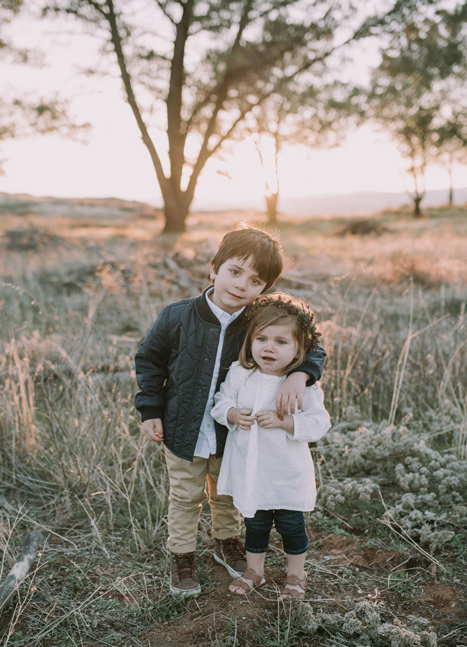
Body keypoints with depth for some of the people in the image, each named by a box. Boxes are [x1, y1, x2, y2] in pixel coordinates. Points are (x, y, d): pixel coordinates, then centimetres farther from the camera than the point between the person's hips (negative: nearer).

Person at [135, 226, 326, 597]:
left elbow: (311, 350, -9)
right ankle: (182, 555, 39)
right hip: (183, 431, -1)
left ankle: (227, 542, 50)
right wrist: (150, 411, -5)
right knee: (185, 498, 16)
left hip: (232, 436, 2)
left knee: (228, 496, 24)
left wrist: (299, 375, -31)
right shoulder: (178, 317, -18)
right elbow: (150, 360, -3)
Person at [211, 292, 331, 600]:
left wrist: (282, 421, -27)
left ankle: (296, 575, 37)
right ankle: (255, 570, 42)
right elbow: (221, 403, 3)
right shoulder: (239, 373, -6)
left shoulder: (304, 384, -16)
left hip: (287, 473, -3)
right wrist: (233, 415, -18)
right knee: (255, 522, 20)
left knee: (291, 524, 13)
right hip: (249, 468, 3)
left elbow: (319, 423, -16)